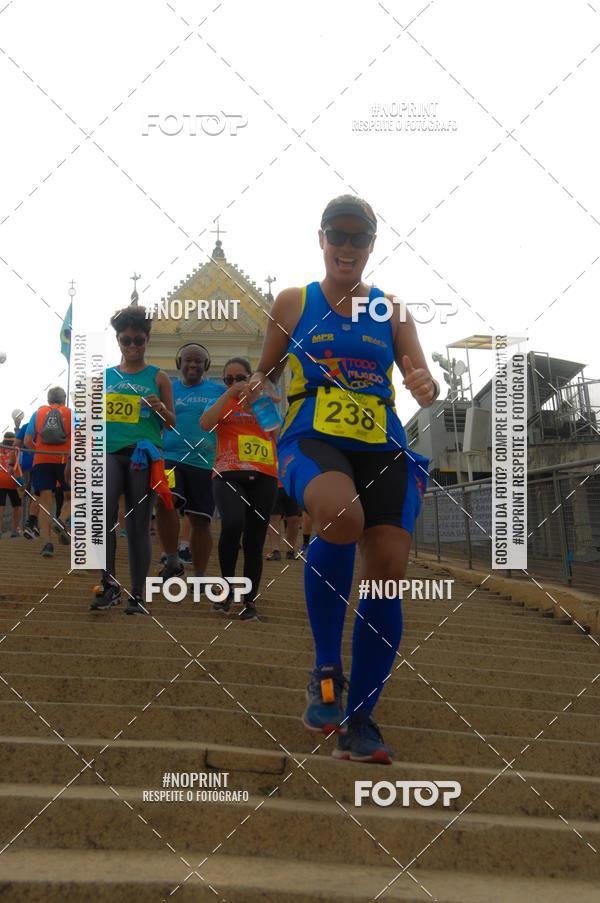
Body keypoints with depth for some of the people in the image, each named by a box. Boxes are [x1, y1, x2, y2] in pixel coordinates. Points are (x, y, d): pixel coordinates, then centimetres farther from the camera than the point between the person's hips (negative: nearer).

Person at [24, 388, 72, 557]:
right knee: (70, 497, 14)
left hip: (42, 461, 1)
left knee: (45, 501, 0)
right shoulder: (71, 414, 8)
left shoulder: (38, 413, 13)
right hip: (65, 460, -1)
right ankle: (63, 521, -17)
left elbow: (27, 442, 7)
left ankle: (47, 542, -11)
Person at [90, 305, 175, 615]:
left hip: (144, 454, -1)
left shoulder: (158, 377, 6)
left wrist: (161, 409, -13)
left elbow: (172, 422, 7)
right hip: (110, 451, 1)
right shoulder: (105, 376, 12)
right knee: (102, 510, -23)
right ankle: (109, 583, -16)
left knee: (138, 525, 1)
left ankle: (138, 596, 7)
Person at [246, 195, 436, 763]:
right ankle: (326, 669, -19)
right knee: (340, 515, -37)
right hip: (312, 439, -3)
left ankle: (359, 722, 3)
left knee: (388, 570, -12)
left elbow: (426, 388, 10)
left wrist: (425, 386, -14)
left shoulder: (391, 312, 14)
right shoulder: (293, 303, 11)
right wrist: (253, 388, -6)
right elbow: (264, 372, 18)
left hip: (383, 447, 3)